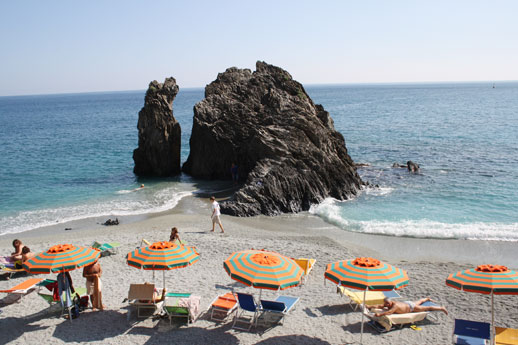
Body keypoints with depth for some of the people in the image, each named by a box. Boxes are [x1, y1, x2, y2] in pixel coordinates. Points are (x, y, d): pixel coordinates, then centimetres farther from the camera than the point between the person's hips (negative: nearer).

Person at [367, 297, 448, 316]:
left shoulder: (395, 305, -41)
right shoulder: (386, 304, -20)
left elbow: (389, 312, -55)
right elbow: (378, 306, -17)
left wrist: (379, 314, -63)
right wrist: (369, 306, -28)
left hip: (410, 306, -7)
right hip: (405, 303, 7)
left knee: (427, 308, 10)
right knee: (419, 301, 36)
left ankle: (442, 308, 26)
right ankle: (427, 299, 64)